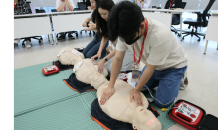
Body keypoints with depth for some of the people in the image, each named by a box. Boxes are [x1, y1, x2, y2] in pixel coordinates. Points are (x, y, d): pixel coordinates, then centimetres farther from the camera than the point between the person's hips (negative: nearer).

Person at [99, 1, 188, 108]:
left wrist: (137, 90, -17)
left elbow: (150, 68, -27)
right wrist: (110, 86, -18)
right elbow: (118, 59, -16)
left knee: (162, 102, -7)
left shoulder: (160, 36, -39)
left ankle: (179, 78, 17)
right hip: (153, 64, 6)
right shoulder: (126, 31, -22)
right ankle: (160, 79, 28)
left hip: (174, 65, -5)